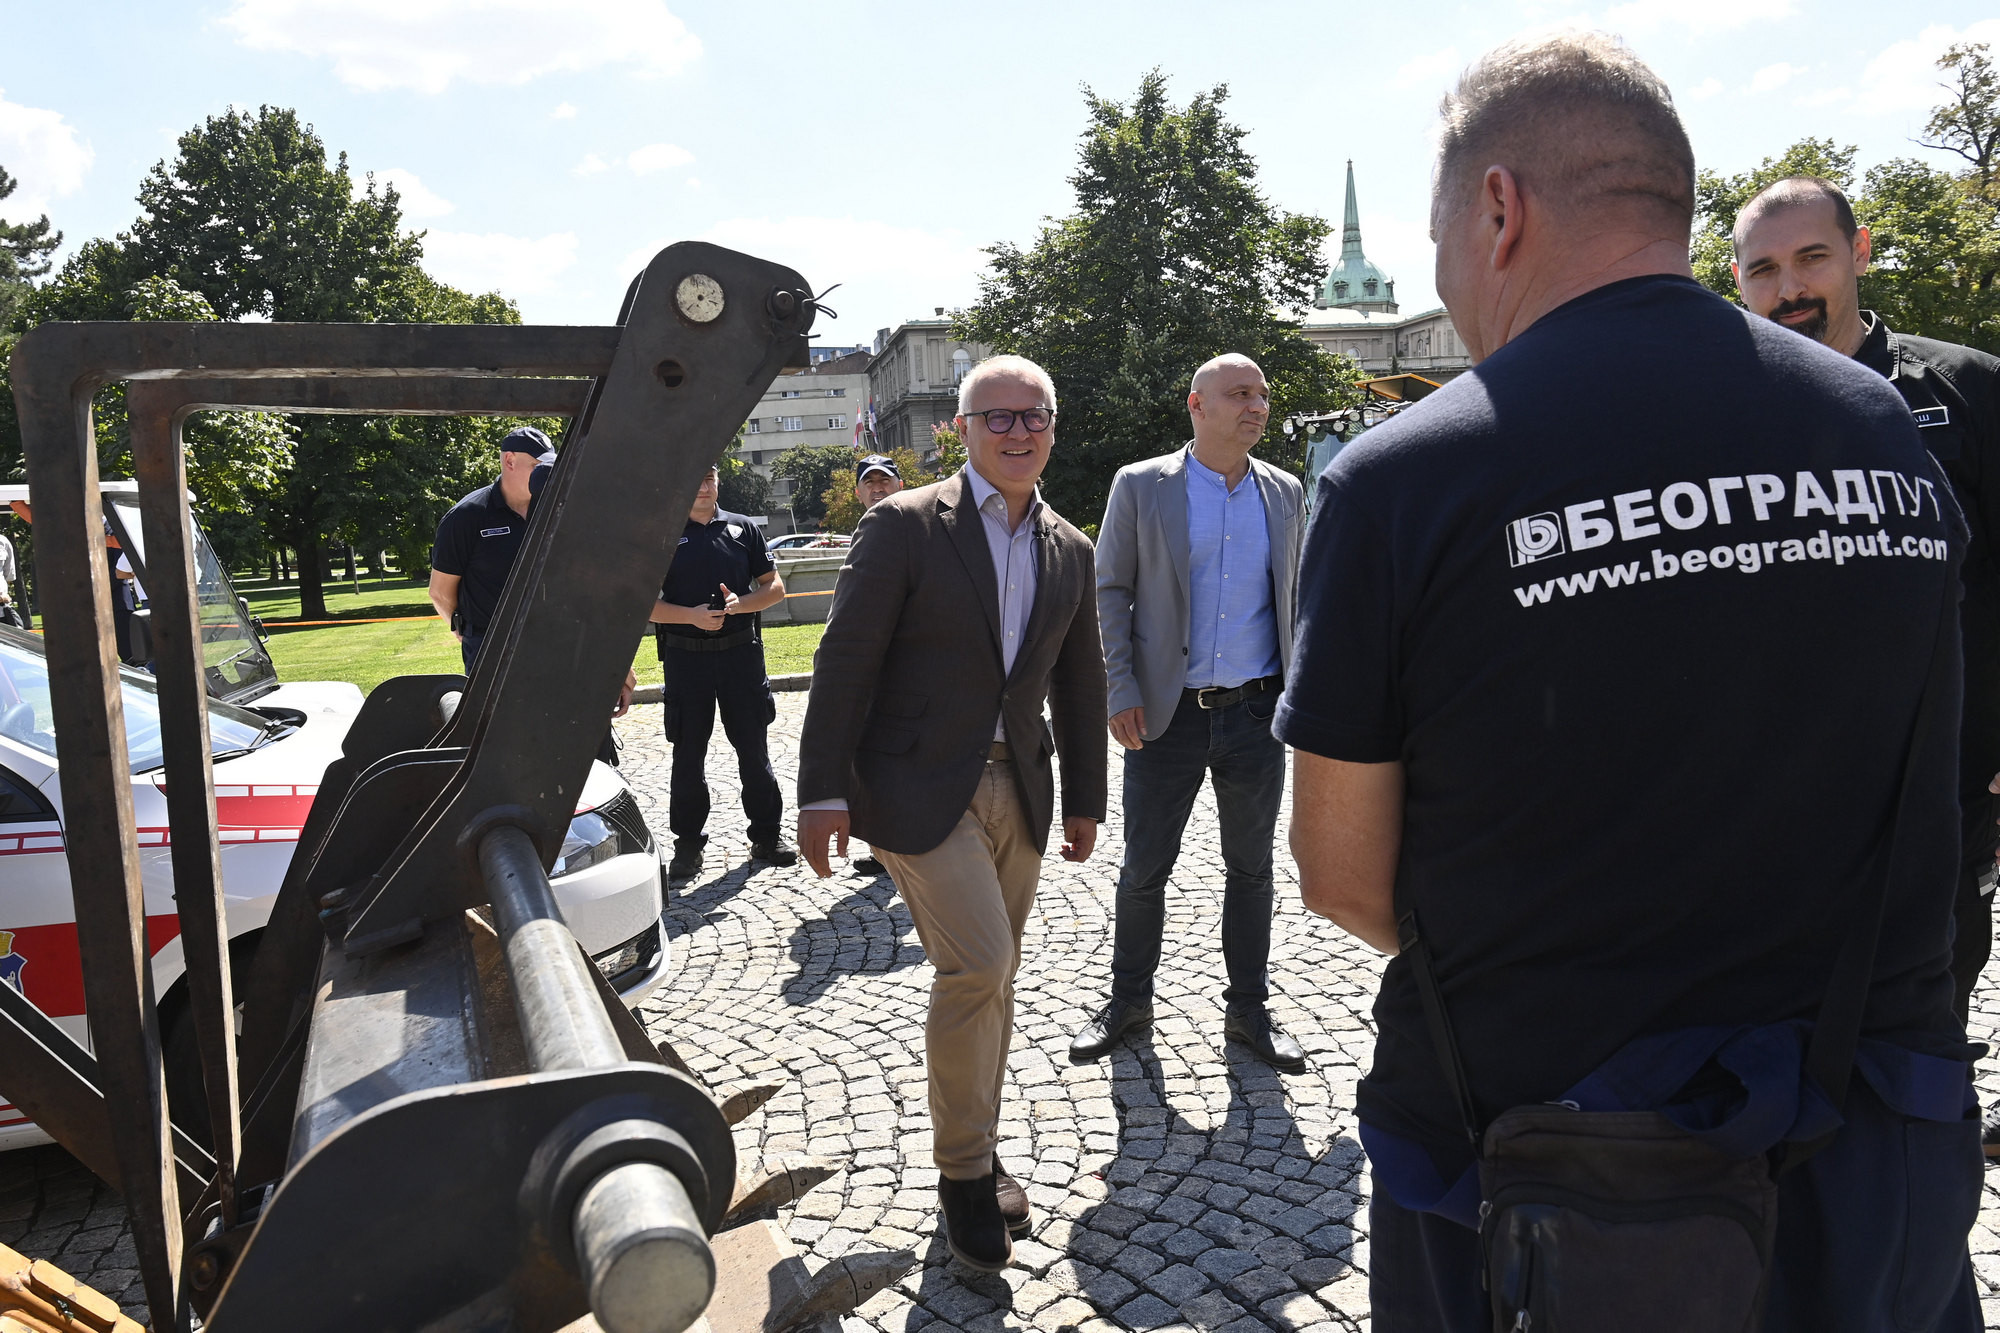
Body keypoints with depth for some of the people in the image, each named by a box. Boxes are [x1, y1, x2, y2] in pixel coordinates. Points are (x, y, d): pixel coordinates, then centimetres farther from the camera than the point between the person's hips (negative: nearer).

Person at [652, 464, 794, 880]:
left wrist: (740, 603, -12)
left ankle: (767, 836, 17)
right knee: (688, 754, 6)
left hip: (741, 653, 1)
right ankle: (688, 844, 16)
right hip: (685, 656, -1)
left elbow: (775, 588, 8)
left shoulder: (742, 528, 9)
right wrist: (692, 615, -16)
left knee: (753, 748, 6)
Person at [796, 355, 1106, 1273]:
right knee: (976, 966, -13)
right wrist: (823, 791, -13)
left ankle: (978, 1154, 32)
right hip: (920, 784, -5)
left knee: (990, 978, 13)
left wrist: (1085, 798, 17)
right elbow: (845, 661, -10)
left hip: (1017, 786, 6)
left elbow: (1079, 683, 17)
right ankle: (964, 1172, 8)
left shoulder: (1070, 551, 9)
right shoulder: (904, 526, -8)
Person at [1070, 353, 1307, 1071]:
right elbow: (1109, 592, -1)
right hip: (1168, 715, -2)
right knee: (1144, 869, 7)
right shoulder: (1139, 486, -2)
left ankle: (1248, 1009, 27)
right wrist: (1120, 691, -9)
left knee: (1251, 868, 12)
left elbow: (1295, 597, 14)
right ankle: (1129, 999, 27)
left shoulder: (1284, 492, 7)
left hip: (1257, 714, 3)